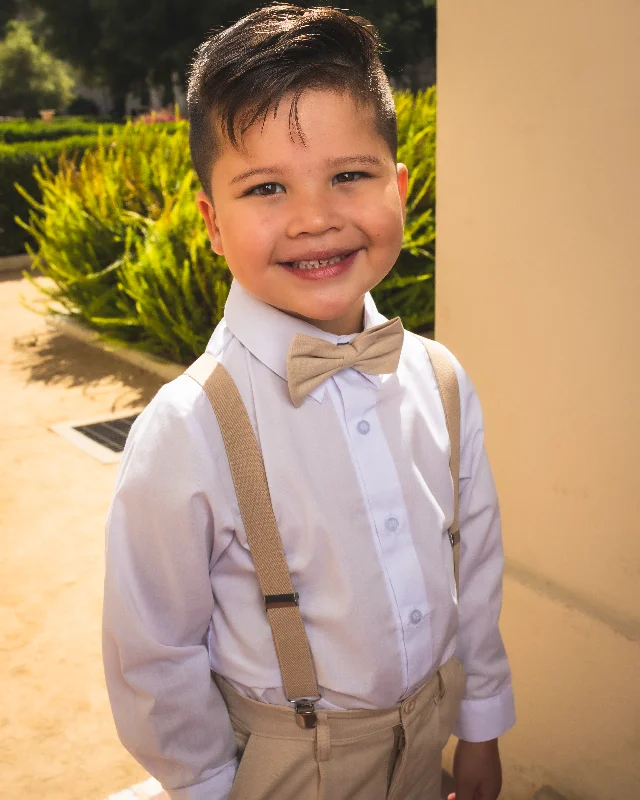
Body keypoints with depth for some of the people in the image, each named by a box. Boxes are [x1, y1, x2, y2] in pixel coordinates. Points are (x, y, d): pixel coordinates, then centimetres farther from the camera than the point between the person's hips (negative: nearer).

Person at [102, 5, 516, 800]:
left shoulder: (440, 379, -12)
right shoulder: (185, 436, -26)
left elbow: (476, 562, 0)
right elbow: (154, 659, -14)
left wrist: (481, 728, 9)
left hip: (428, 735, 4)